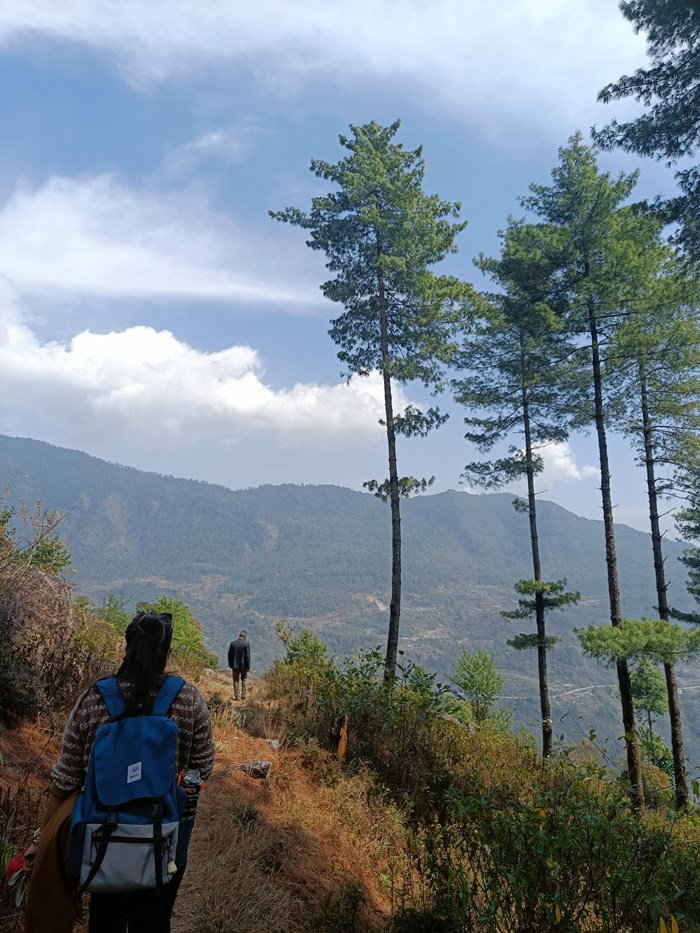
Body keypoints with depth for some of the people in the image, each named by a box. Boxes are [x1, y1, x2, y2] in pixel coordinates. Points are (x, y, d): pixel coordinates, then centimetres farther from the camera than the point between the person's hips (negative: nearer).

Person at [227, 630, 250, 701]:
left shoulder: (232, 643, -3)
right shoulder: (246, 644, -12)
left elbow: (229, 655, 2)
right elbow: (247, 656, -12)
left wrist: (230, 664, 12)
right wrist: (248, 666, -5)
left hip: (235, 665, 2)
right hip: (243, 665, -2)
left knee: (236, 681, 10)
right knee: (244, 680, 14)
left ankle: (237, 696, 10)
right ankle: (244, 695, 13)